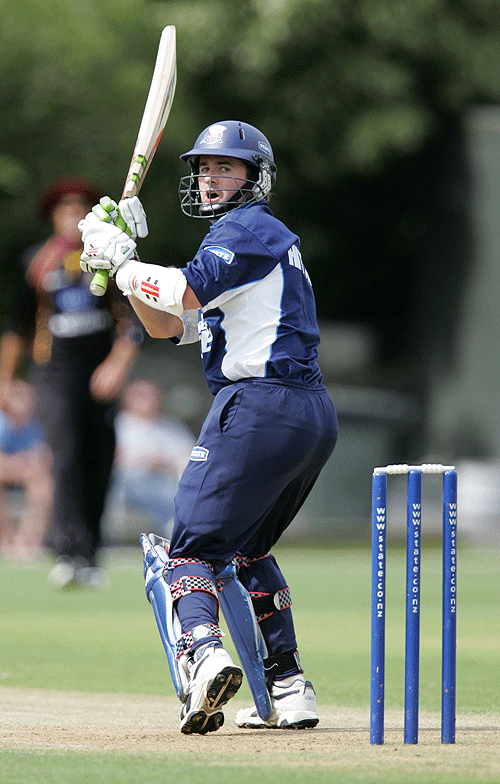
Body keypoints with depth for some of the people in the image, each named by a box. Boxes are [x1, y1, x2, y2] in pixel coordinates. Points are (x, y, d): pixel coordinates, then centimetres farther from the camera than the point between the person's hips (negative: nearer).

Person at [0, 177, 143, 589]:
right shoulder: (36, 261, 9)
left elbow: (134, 319, -2)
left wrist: (118, 364, -16)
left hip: (102, 368, 1)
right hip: (54, 370, -1)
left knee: (98, 466, 4)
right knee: (67, 456, -19)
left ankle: (89, 557, 19)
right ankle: (69, 554, -28)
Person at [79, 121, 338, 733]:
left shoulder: (249, 228, -3)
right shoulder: (253, 240, 28)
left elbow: (186, 291, -19)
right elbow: (167, 325, 24)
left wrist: (123, 264, -5)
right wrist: (123, 258, 13)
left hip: (257, 405, -10)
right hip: (313, 415, 10)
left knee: (194, 546, -12)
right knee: (250, 546, 22)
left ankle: (203, 652, -36)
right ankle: (289, 689, 18)